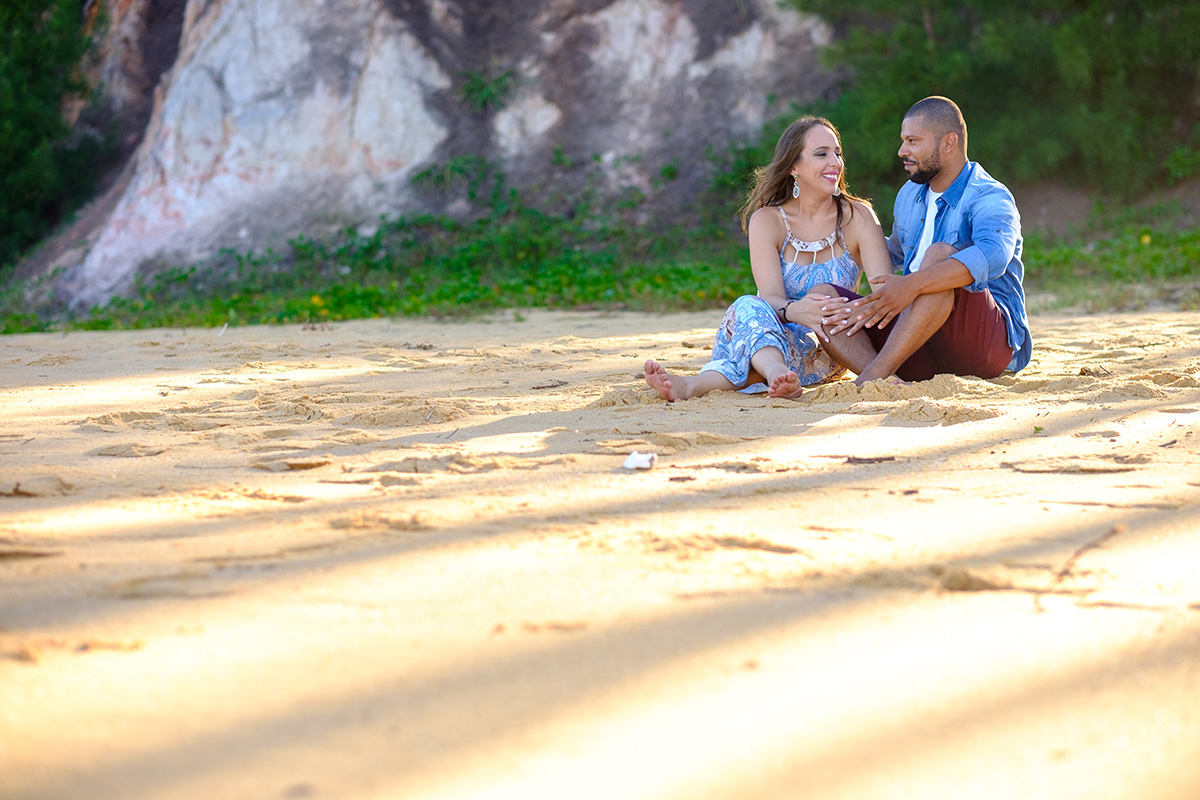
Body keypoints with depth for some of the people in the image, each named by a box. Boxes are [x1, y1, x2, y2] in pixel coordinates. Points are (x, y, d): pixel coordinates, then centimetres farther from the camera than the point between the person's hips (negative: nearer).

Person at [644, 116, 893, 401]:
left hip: (824, 352, -1)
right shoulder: (767, 220, -3)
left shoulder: (858, 217, -2)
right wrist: (793, 311, -43)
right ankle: (779, 376, -66)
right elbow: (770, 298, -17)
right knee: (749, 306, -34)